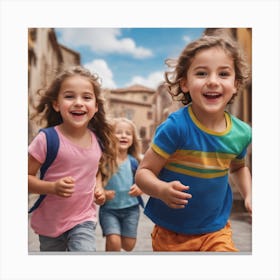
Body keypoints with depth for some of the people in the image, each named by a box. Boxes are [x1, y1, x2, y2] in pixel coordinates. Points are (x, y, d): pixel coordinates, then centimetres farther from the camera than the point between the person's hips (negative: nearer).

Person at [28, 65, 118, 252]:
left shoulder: (98, 140, -5)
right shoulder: (47, 139, -19)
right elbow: (28, 177, -14)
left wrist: (98, 188, -2)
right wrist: (53, 187, -29)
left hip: (84, 219, 2)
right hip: (50, 222, -1)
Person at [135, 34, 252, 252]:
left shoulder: (241, 133, -6)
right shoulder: (176, 127, -23)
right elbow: (144, 172, -19)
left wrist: (249, 195, 0)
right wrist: (162, 190, -38)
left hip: (216, 231, 3)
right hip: (171, 233, -3)